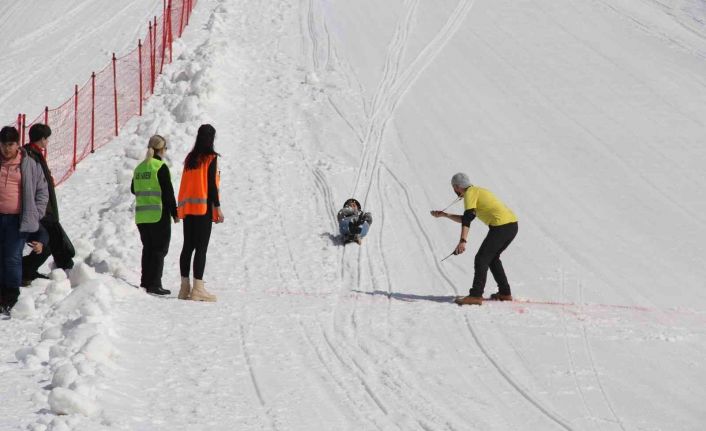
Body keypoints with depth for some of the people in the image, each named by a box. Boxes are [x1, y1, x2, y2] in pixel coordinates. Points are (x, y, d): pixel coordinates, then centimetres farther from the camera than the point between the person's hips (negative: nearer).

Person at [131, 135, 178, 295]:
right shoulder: (161, 167, -11)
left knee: (148, 249, 16)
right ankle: (154, 284, -6)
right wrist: (175, 213, -5)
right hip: (159, 216, -7)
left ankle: (145, 282, 17)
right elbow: (168, 193, -13)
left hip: (141, 216, 7)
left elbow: (134, 189, 20)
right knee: (160, 250, -2)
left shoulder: (139, 167, 9)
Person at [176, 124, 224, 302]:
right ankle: (197, 289, -12)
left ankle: (185, 287, 9)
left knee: (188, 247, 9)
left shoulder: (190, 158, 13)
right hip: (203, 207, -7)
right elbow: (211, 184, -11)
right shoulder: (210, 158, -6)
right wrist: (217, 208, -8)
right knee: (201, 248, -8)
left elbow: (185, 184, 15)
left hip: (187, 207, 7)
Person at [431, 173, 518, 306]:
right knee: (492, 258, 23)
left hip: (501, 226, -9)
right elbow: (466, 219, 34)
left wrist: (463, 241, -25)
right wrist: (445, 215, 35)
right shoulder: (478, 191, 27)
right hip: (513, 225, 9)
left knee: (481, 259, -7)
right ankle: (505, 293, 22)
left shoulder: (470, 193, -2)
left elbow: (467, 219, -16)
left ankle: (476, 295, -15)